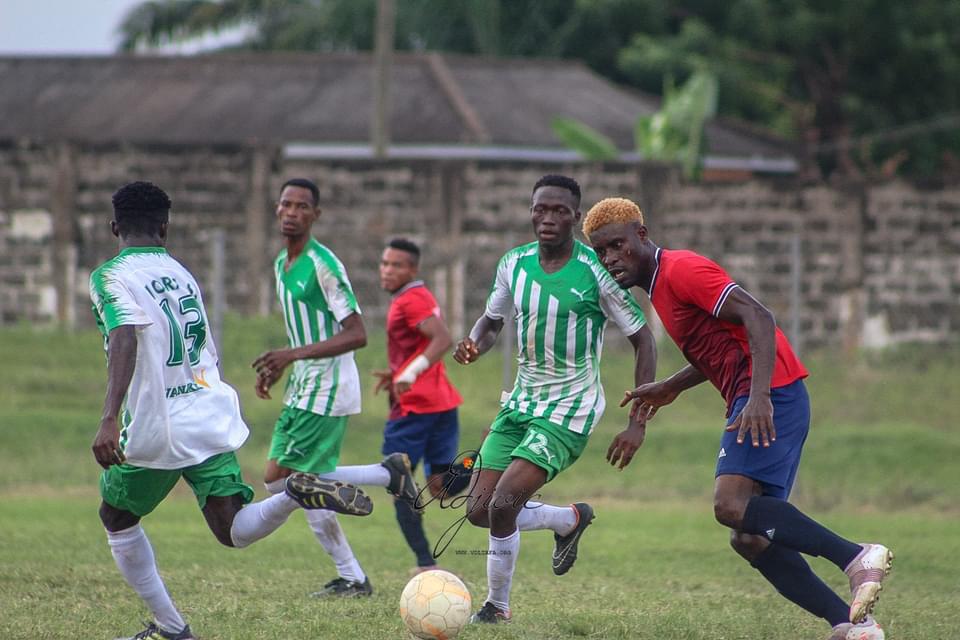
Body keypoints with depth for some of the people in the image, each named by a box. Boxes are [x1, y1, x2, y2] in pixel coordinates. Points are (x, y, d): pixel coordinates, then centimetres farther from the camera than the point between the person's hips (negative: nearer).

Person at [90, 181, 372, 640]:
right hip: (211, 420, 5)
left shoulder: (110, 276, -7)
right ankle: (296, 494, -26)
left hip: (156, 430, -5)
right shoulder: (181, 273, 16)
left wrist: (109, 419, -35)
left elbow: (125, 341, -25)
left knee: (117, 519, 19)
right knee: (234, 531, 1)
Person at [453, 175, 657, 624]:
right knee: (479, 511, 1)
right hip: (521, 401, 6)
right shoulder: (514, 264, 0)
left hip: (569, 412, -6)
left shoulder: (598, 272, -15)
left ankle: (497, 605, 2)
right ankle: (571, 520, 28)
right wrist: (474, 345, -10)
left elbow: (642, 340, -8)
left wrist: (638, 424, -14)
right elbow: (492, 319, 17)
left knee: (503, 504, -21)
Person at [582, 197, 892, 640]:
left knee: (731, 504, -25)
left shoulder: (680, 270, -8)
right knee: (748, 537, 3)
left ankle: (856, 557, -25)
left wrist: (758, 396, -28)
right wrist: (670, 388, 30)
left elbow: (758, 318, -18)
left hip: (771, 396, -10)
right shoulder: (660, 286, 23)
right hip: (752, 399, 10)